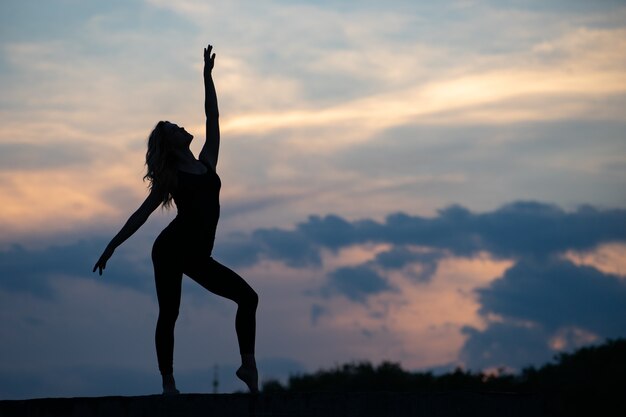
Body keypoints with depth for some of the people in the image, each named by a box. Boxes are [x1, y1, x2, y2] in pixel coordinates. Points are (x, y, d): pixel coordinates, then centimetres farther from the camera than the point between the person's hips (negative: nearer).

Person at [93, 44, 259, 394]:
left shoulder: (206, 164, 14)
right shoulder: (169, 178, 1)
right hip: (171, 251, -6)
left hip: (197, 256, 6)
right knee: (169, 314, -8)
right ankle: (169, 383, -8)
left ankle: (248, 366, -6)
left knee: (247, 297, -4)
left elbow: (213, 118, 15)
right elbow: (142, 214, 3)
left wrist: (208, 76, 16)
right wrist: (112, 247, -1)